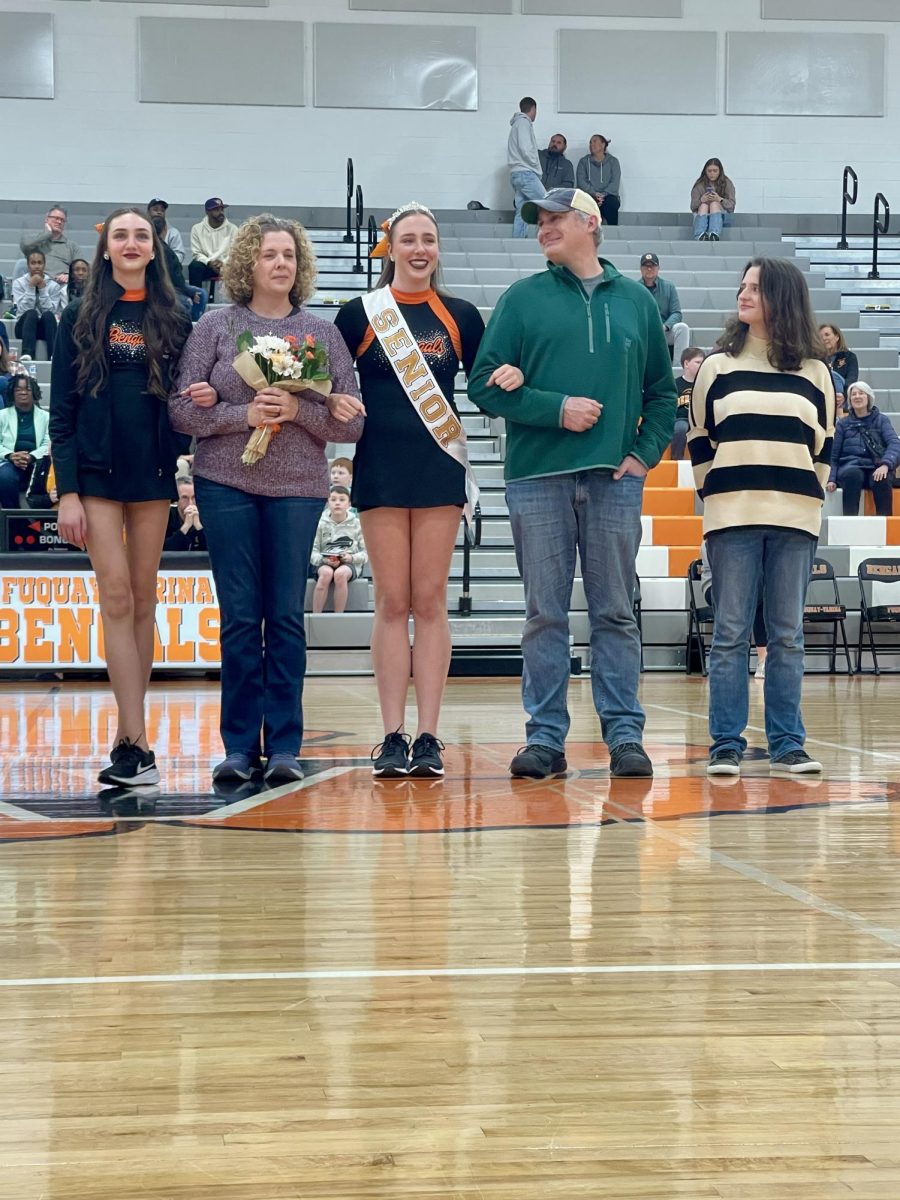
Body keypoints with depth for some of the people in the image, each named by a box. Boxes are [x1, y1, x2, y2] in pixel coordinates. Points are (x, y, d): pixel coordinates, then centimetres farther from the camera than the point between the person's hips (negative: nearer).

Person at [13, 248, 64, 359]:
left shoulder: (53, 285, 4)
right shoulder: (19, 283, 2)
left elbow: (51, 310, -10)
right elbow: (24, 309, -11)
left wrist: (42, 288, -12)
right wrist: (31, 287, -15)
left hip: (45, 327, 1)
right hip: (25, 326, -1)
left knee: (48, 315, -32)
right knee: (31, 313, -34)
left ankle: (53, 354, -47)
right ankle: (27, 354, -53)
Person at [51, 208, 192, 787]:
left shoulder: (174, 321, 8)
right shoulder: (80, 318, 3)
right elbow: (63, 408, 0)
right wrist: (67, 491, -8)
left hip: (153, 472, 2)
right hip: (96, 471, -2)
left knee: (143, 599, 5)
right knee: (117, 594, -8)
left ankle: (127, 735, 13)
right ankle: (138, 746, -10)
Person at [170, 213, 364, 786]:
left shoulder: (323, 332, 6)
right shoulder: (215, 326, 5)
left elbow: (352, 420, 2)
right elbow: (183, 409, 0)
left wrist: (297, 410, -14)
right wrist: (243, 415, -14)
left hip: (298, 489, 0)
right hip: (226, 485, 0)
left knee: (287, 616, 2)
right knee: (240, 616, 2)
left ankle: (285, 746, 8)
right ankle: (240, 745, 9)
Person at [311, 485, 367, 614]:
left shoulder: (356, 524, 7)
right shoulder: (321, 524, 6)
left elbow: (366, 552, 5)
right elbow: (312, 551, 2)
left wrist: (352, 558, -15)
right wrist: (324, 560, -18)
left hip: (350, 564, 0)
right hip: (325, 563, 0)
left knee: (340, 574, -36)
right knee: (326, 573, -36)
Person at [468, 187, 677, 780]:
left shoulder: (637, 301, 13)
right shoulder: (524, 299, 7)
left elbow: (662, 390, 16)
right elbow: (485, 385, 1)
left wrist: (647, 452, 2)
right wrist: (556, 408, -10)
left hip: (615, 477, 1)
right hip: (538, 477, -1)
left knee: (616, 612, 4)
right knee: (546, 614, 2)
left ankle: (625, 732, 8)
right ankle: (546, 735, 7)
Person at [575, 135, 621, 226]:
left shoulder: (613, 161, 15)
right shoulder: (583, 161, 18)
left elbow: (615, 183, 2)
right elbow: (581, 182, 3)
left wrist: (603, 194, -17)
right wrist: (594, 194, -16)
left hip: (608, 196, 0)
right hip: (588, 196, 0)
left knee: (611, 204, -36)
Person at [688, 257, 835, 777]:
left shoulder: (816, 373, 9)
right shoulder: (717, 368, 8)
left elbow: (824, 447, 13)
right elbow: (699, 442, 11)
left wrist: (808, 498, 6)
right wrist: (717, 496, 5)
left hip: (796, 520, 1)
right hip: (733, 519, -1)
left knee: (788, 636, 4)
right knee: (731, 634, -1)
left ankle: (788, 746, 9)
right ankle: (726, 746, 2)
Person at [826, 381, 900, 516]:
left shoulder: (881, 420, 14)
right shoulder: (843, 424, 17)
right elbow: (834, 455, 14)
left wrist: (885, 464, -22)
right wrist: (831, 478, -4)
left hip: (876, 468, 0)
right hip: (850, 467, 0)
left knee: (881, 479, -36)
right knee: (853, 474, -36)